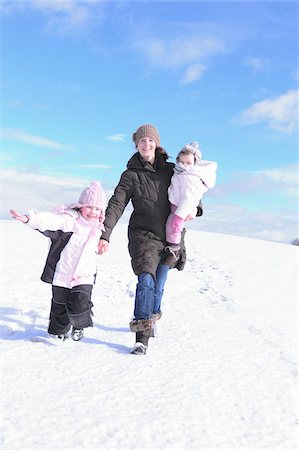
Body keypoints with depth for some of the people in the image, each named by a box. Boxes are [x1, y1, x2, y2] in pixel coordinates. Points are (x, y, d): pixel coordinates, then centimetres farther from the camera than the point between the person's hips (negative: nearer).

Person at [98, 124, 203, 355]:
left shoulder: (171, 170, 6)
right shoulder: (131, 175, -2)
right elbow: (116, 205, -10)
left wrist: (195, 208, -4)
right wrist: (105, 235, -22)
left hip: (168, 238, 3)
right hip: (143, 235, -3)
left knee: (158, 286, 8)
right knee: (146, 280, -20)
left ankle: (150, 319, 35)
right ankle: (142, 337, -17)